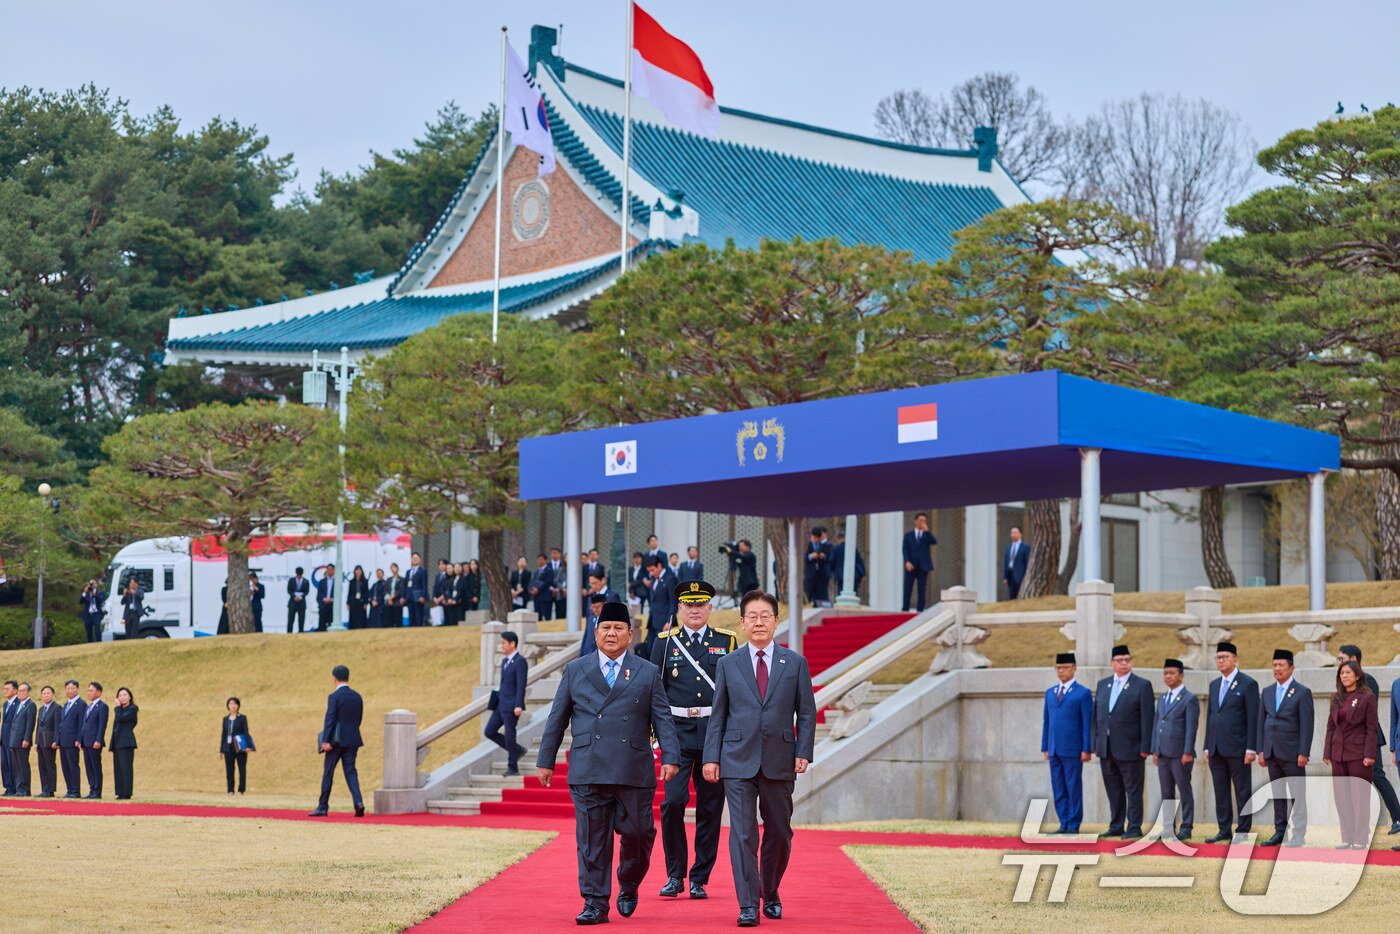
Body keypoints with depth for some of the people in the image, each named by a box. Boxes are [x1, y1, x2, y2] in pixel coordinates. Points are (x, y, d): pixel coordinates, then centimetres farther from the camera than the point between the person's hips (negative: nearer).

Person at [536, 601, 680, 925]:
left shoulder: (648, 673, 10)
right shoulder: (575, 670, 12)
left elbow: (662, 719, 6)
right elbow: (557, 719, 14)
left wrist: (670, 757, -6)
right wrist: (545, 760, 11)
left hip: (634, 773, 0)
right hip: (587, 773, 0)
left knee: (636, 834, 3)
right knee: (592, 840, -1)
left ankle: (628, 888, 28)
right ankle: (595, 903, 4)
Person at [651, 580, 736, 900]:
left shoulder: (727, 641, 8)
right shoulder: (665, 643, 7)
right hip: (678, 732, -1)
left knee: (710, 808, 3)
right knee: (673, 801, -13)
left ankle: (699, 880, 12)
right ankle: (675, 874, 2)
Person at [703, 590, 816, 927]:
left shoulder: (795, 663, 7)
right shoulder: (728, 664, 7)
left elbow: (806, 713, 6)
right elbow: (718, 714, 7)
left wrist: (803, 752, -5)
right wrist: (711, 757, 1)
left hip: (779, 763, 1)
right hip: (738, 761, -1)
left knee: (779, 833, 9)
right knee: (743, 833, -7)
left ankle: (770, 894, 29)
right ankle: (748, 906, -6)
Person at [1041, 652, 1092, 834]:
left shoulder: (1083, 693, -1)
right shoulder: (1050, 693, 16)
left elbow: (1087, 724, -4)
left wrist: (1086, 749, -10)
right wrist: (1045, 747, 12)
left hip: (1072, 750, -6)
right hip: (1054, 750, 6)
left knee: (1074, 789, -2)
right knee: (1058, 790, 6)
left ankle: (1073, 826, 2)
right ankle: (1064, 824, 11)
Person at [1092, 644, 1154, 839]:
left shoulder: (1142, 685, -3)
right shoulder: (1103, 684, 13)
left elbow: (1147, 719, -7)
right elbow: (1096, 715, 14)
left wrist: (1145, 748, -12)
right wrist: (1095, 744, 9)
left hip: (1130, 748, -5)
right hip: (1106, 748, 5)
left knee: (1133, 790, 0)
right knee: (1113, 791, 11)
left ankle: (1134, 828, 4)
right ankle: (1116, 827, 17)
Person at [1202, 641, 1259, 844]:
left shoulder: (1248, 684, -4)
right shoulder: (1214, 685, 16)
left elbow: (1253, 719, -8)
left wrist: (1250, 749, -13)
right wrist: (1207, 747, 13)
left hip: (1237, 749, -6)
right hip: (1216, 749, 6)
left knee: (1242, 792, 0)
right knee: (1220, 792, 8)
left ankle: (1243, 831, 4)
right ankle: (1224, 830, 13)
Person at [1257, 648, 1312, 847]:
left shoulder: (1302, 693, -4)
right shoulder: (1267, 692, 13)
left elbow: (1307, 725, -8)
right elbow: (1262, 722, 14)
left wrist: (1303, 753, -14)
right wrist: (1261, 750, 7)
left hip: (1292, 754, -6)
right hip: (1272, 754, 6)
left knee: (1297, 795, -1)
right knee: (1277, 794, 10)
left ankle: (1299, 834, 2)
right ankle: (1280, 831, 15)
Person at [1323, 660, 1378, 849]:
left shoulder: (1367, 697, -4)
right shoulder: (1336, 698, 12)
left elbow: (1372, 728, -7)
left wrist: (1369, 754, -14)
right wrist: (1327, 753, 9)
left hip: (1358, 754, -6)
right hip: (1338, 754, 6)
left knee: (1359, 797, -3)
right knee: (1341, 798, 7)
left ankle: (1361, 839, 2)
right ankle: (1347, 839, 13)